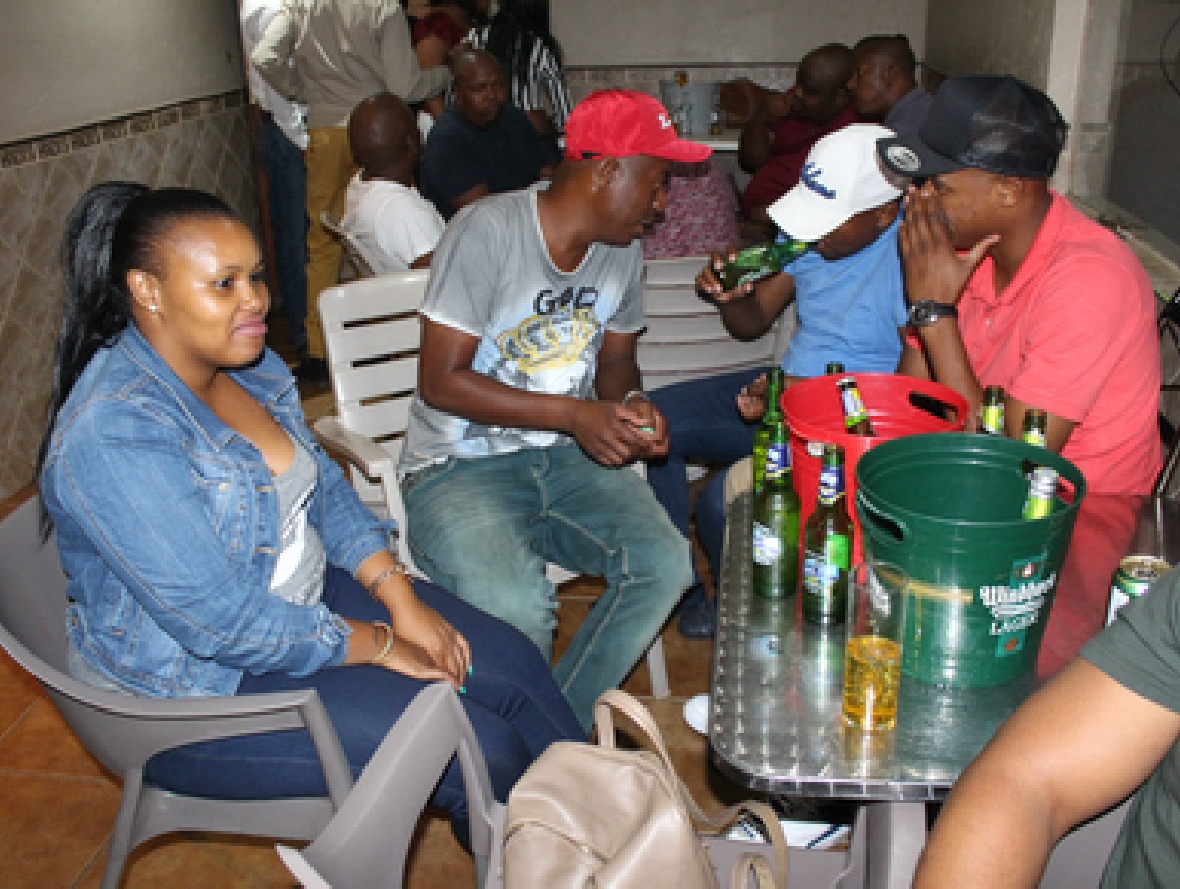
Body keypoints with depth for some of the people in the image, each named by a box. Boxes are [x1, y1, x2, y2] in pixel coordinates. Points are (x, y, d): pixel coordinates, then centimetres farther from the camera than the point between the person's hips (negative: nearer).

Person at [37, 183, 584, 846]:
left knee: (514, 663, -1)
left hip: (307, 593, 8)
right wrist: (379, 643, -18)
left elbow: (325, 487, 7)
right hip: (200, 685, -8)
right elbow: (221, 622, -28)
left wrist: (400, 597, -7)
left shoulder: (246, 364, -1)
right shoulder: (111, 436, -28)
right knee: (484, 752, -15)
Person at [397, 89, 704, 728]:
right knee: (515, 608, -32)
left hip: (565, 458, 6)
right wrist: (574, 414, -25)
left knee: (664, 563, -19)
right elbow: (441, 382, -18)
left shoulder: (623, 248, 5)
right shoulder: (487, 231, -17)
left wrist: (631, 404, -7)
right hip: (459, 465, -6)